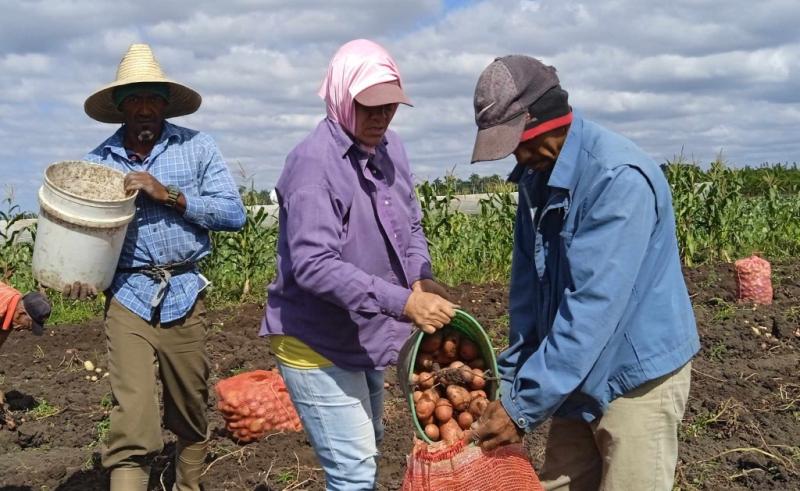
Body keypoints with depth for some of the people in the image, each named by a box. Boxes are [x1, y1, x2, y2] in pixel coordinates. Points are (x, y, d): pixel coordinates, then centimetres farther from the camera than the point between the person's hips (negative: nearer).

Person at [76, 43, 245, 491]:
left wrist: (168, 195, -16)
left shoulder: (197, 147, 0)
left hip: (186, 295, 1)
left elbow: (234, 214, -8)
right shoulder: (98, 162, 5)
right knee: (132, 425, -11)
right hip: (128, 298, 0)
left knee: (190, 414, 15)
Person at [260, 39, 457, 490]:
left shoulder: (391, 148, 0)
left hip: (369, 335, 8)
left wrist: (423, 278, -12)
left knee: (367, 450, 24)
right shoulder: (313, 162, -24)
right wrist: (403, 303, -36)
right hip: (319, 343, -8)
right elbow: (313, 266, -32)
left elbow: (411, 227, 9)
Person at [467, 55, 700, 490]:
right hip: (579, 379, 7)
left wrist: (524, 405, -26)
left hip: (636, 378, -7)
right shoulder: (536, 177, 1)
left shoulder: (619, 178, -25)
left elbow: (593, 306, -29)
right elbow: (526, 286, 6)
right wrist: (512, 382, 3)